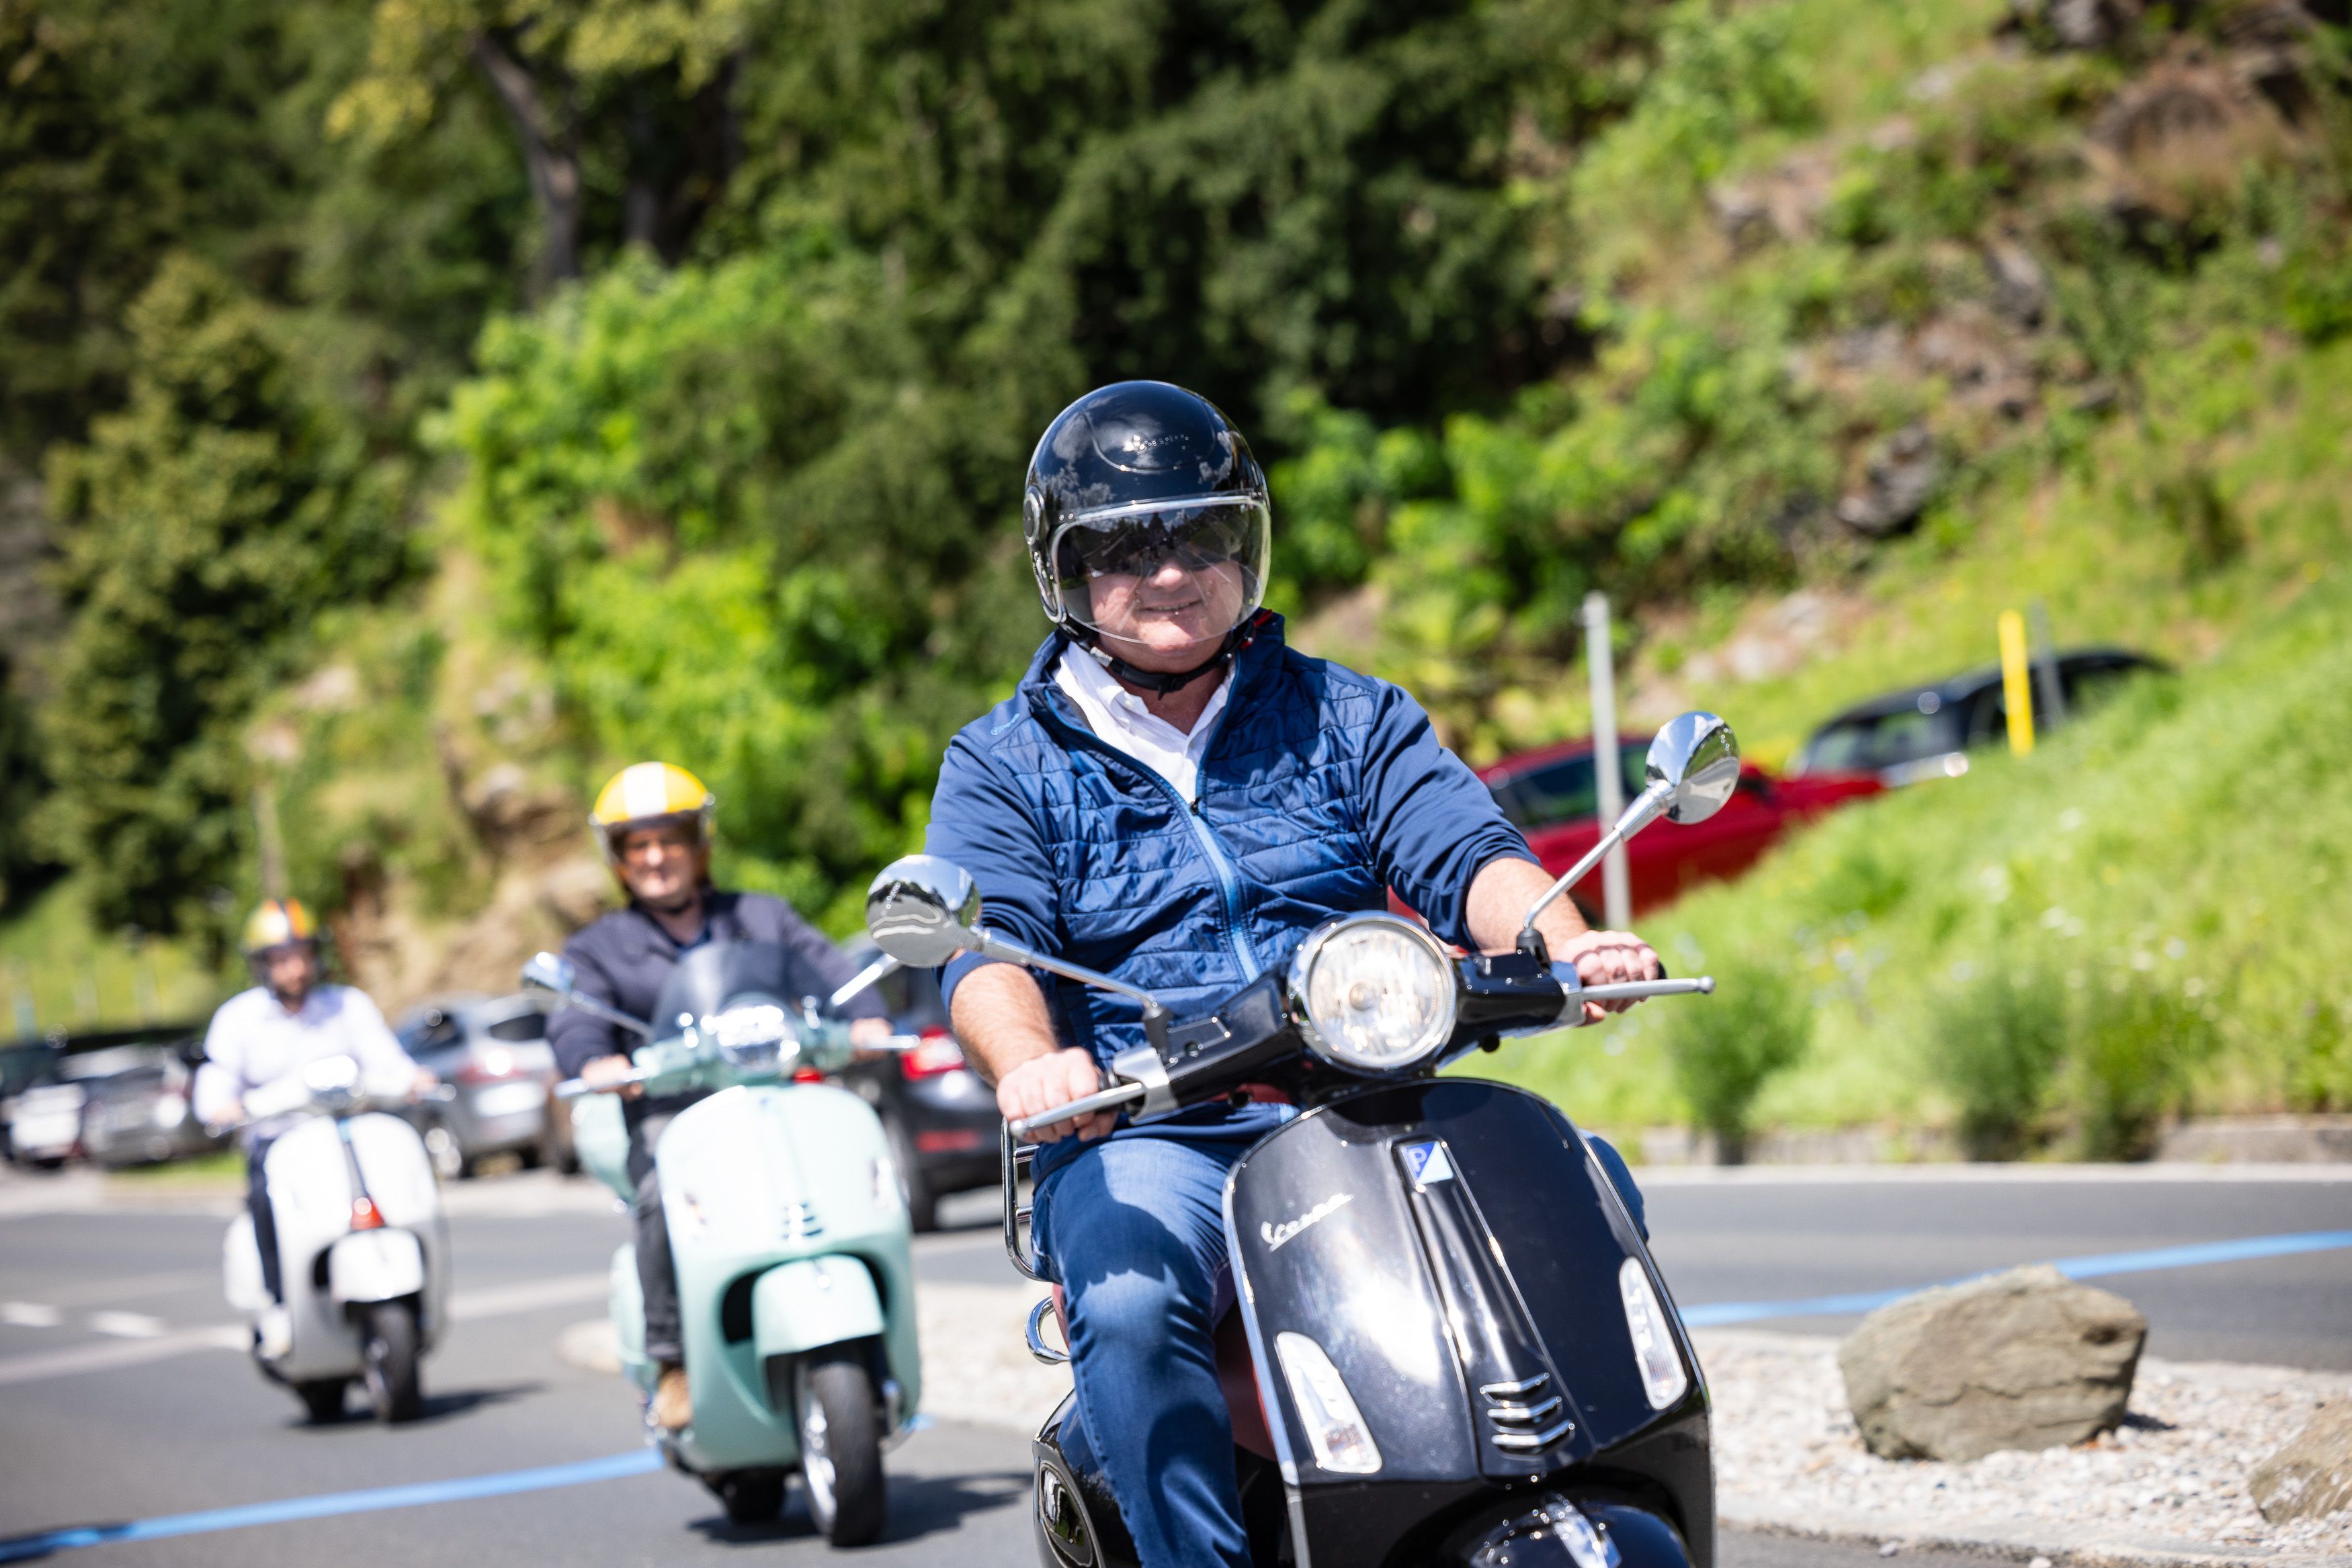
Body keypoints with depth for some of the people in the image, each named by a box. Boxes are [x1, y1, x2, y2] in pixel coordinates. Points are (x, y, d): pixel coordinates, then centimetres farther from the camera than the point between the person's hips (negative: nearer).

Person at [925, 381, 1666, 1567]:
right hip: (1143, 1135, -2)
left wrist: (1565, 943, -21)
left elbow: (1464, 855, 3)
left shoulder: (1347, 716, 18)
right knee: (1130, 1303, -35)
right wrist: (1032, 1067, -29)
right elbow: (986, 947, -5)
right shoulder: (1003, 765, 12)